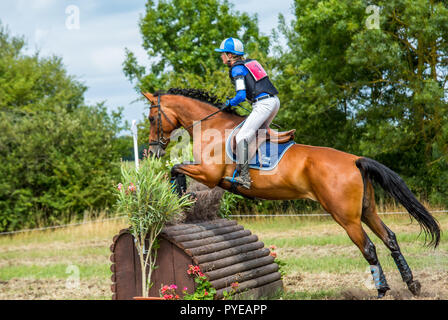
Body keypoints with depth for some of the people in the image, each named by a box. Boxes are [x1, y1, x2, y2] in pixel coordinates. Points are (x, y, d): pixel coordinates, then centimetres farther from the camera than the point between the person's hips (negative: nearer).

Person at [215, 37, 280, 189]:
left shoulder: (237, 69, -6)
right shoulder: (251, 62, 19)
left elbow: (241, 95, -14)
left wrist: (229, 102, 5)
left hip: (263, 104, -9)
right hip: (274, 100, 9)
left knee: (242, 137, -11)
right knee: (259, 132, 26)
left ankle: (244, 177, -15)